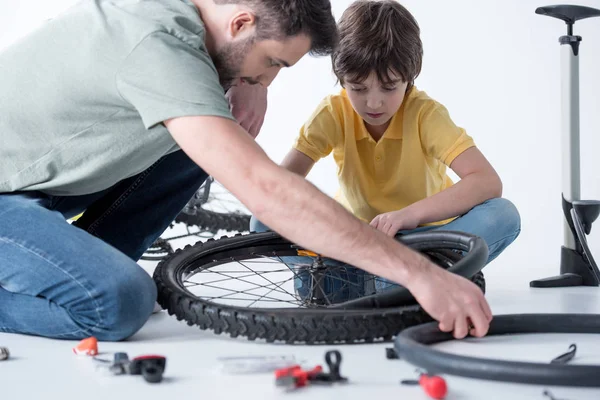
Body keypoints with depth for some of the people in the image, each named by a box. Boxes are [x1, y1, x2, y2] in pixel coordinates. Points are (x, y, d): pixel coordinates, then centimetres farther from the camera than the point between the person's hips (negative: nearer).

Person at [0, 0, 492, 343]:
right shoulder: (159, 45, -31)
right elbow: (265, 188, -40)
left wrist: (249, 88, -7)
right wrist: (419, 273, -39)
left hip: (45, 174, 9)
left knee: (202, 145, 2)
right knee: (120, 303, -30)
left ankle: (82, 271, 8)